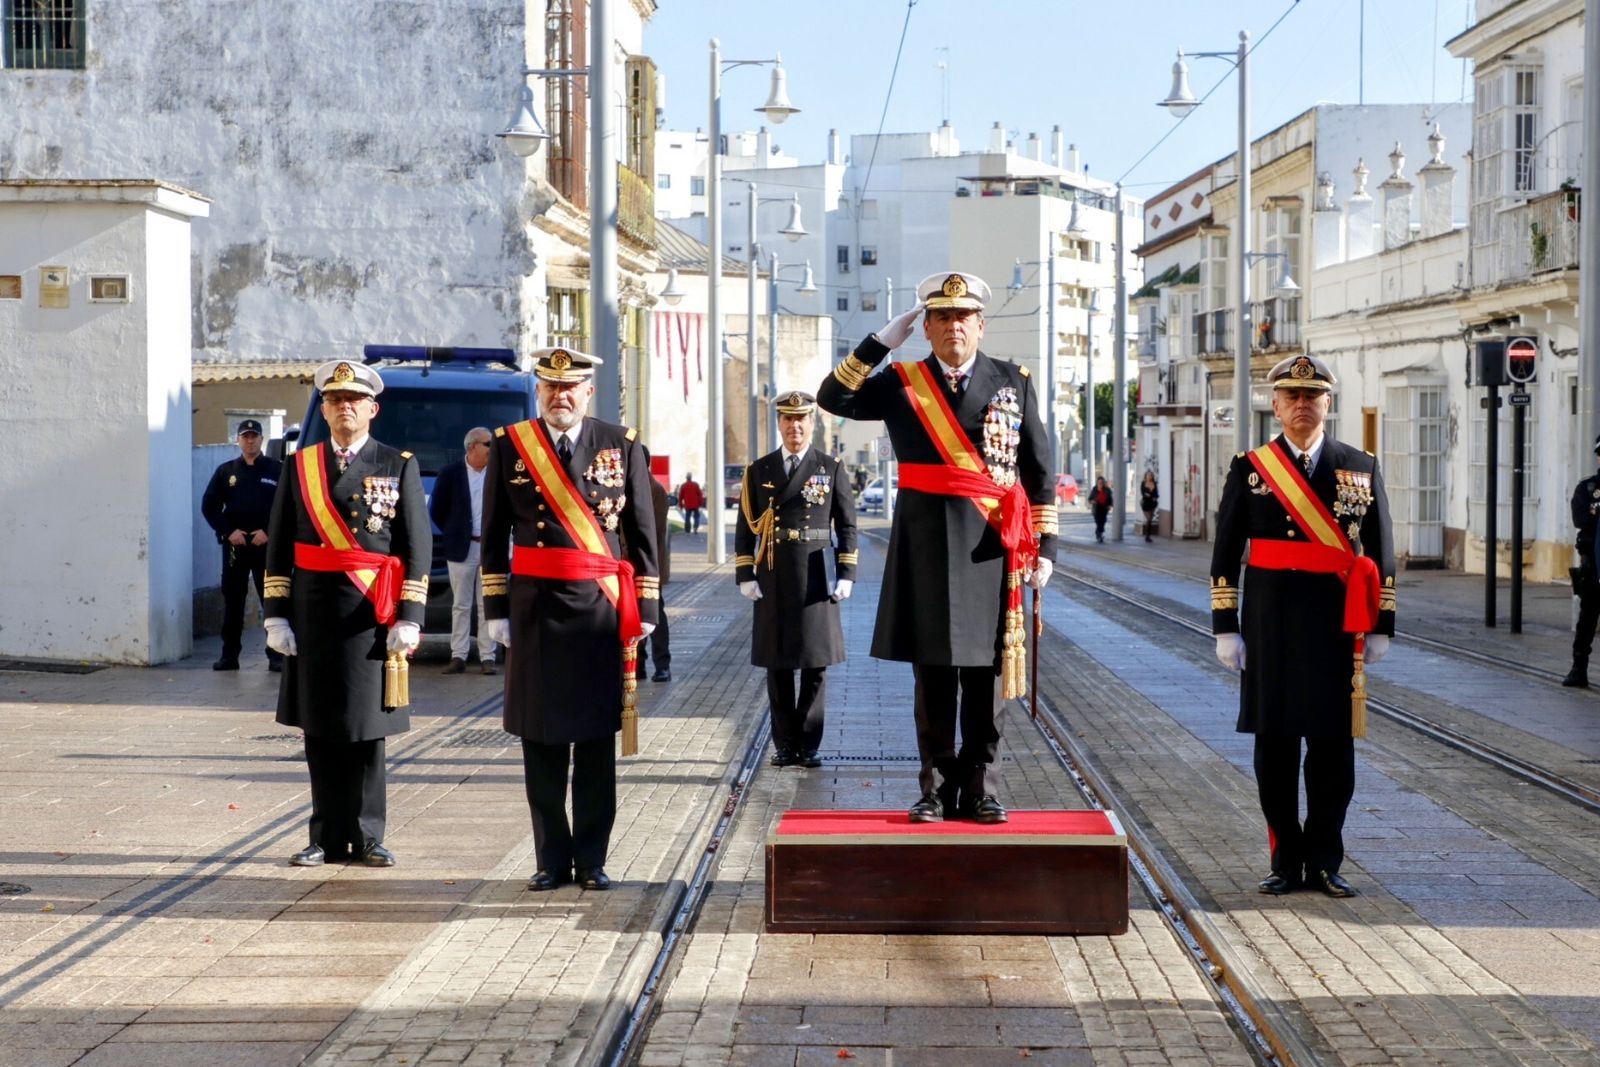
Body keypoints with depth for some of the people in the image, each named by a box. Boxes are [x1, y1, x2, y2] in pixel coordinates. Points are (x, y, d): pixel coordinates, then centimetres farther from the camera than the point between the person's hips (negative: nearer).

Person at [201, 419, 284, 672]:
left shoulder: (277, 470, 4)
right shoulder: (225, 471, 10)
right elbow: (209, 506, 9)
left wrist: (268, 532, -10)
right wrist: (228, 531, -3)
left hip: (267, 544, -2)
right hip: (234, 544, 2)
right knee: (232, 600, 6)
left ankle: (277, 655, -1)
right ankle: (229, 655, 12)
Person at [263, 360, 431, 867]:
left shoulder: (399, 466, 4)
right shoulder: (300, 465, 10)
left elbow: (418, 547, 0)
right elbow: (280, 545, 9)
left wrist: (409, 619, -7)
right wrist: (276, 614, 2)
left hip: (371, 613, -2)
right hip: (314, 612, 2)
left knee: (366, 728, 1)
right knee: (320, 730, 4)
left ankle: (367, 836, 10)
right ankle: (328, 837, 11)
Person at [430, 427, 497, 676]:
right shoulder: (451, 473, 0)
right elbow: (436, 510, 6)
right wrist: (453, 534, 6)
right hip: (462, 549, -1)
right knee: (460, 605, 4)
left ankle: (487, 657, 4)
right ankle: (458, 656, 7)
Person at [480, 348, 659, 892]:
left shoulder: (622, 445, 5)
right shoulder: (509, 446, 5)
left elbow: (643, 534, 6)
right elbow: (494, 536, 7)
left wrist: (645, 608, 1)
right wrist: (496, 608, 3)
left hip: (601, 607, 0)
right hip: (534, 606, 1)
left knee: (597, 740, 3)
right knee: (541, 740, 4)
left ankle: (592, 861, 12)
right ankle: (552, 860, 13)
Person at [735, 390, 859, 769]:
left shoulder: (832, 469, 4)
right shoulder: (759, 471, 7)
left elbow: (847, 527, 4)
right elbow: (746, 528, 7)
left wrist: (846, 575, -4)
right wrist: (745, 576, -2)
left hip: (816, 579, -1)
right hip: (773, 580, 1)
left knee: (816, 664, 1)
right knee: (778, 665, 4)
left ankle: (809, 745, 8)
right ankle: (785, 745, 12)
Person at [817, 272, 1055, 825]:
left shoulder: (1014, 382, 6)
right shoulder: (901, 383, 7)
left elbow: (1038, 469, 7)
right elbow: (832, 398, -4)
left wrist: (1044, 543, 1)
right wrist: (882, 340, -7)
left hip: (990, 545, 0)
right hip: (925, 546, 0)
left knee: (986, 672, 3)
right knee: (933, 673, 4)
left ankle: (979, 788, 12)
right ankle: (938, 787, 12)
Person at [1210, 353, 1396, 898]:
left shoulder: (1361, 468, 6)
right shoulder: (1250, 468, 4)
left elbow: (1381, 553, 8)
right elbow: (1225, 553, 5)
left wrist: (1380, 626, 4)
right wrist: (1225, 626, 0)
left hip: (1336, 626, 0)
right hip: (1270, 624, 0)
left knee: (1332, 743, 2)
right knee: (1274, 742, 3)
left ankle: (1324, 862, 13)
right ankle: (1286, 861, 14)